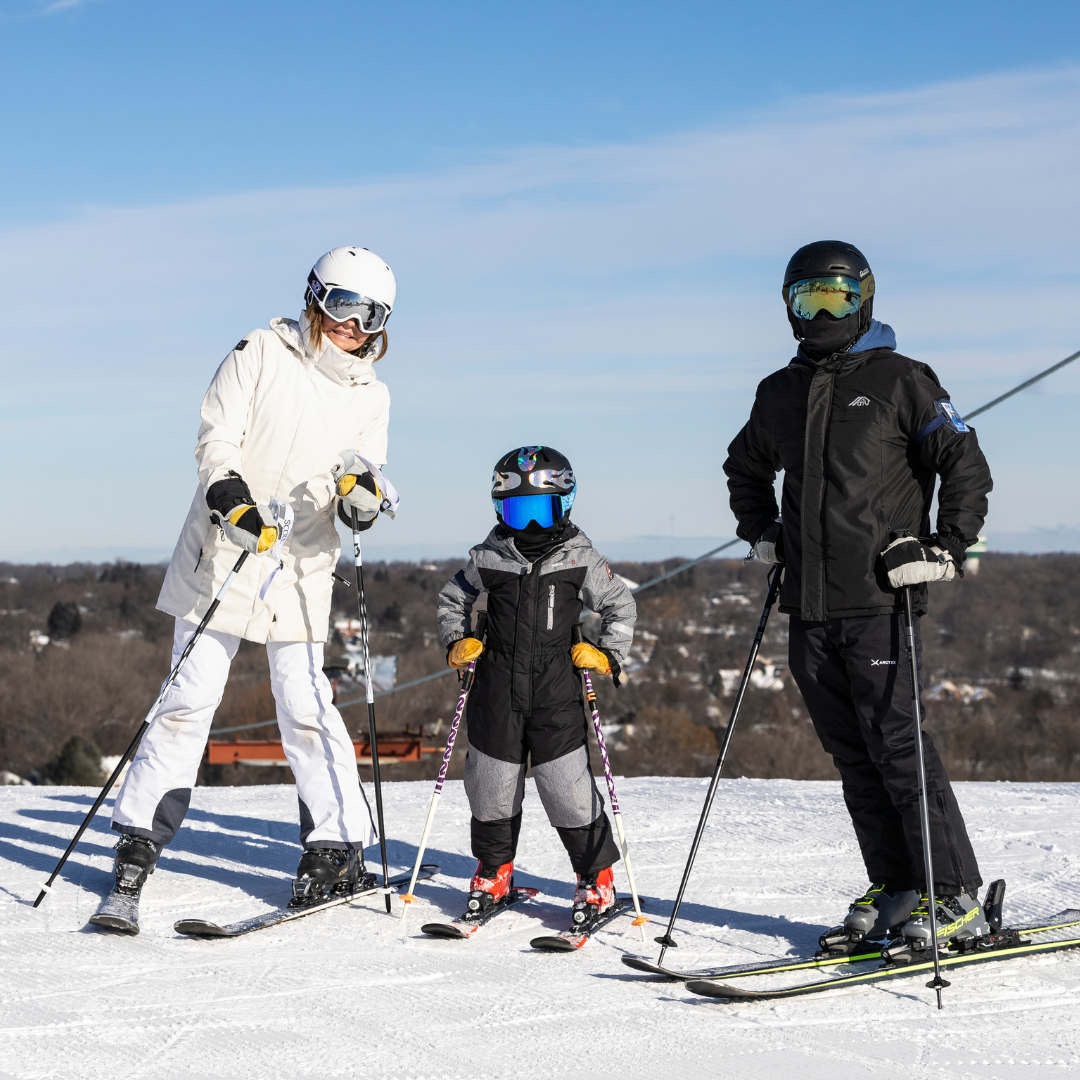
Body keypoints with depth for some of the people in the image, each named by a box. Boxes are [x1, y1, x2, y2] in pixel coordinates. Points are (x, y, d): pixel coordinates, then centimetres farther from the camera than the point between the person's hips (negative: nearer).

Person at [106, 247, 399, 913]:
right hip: (225, 551, -2)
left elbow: (362, 485, 4)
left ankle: (339, 845, 5)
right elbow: (218, 437, -7)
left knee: (305, 703, -5)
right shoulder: (263, 354, 0)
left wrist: (362, 496, -20)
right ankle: (141, 834, 10)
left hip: (302, 568, 2)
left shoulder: (371, 397, 10)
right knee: (191, 697, -2)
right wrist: (233, 500, -24)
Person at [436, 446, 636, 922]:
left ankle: (597, 878, 10)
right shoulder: (489, 557, 4)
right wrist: (457, 642, 7)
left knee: (568, 787, -5)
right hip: (498, 691, 2)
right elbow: (453, 598, 20)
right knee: (492, 786, 7)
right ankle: (493, 872, 28)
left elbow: (620, 605, 10)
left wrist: (607, 655, -2)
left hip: (556, 691, -2)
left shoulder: (581, 560, -1)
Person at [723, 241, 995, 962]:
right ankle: (896, 888, 15)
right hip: (810, 606, 6)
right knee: (853, 754, 7)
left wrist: (945, 551, -9)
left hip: (879, 599, -6)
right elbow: (746, 467, 33)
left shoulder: (901, 382, -1)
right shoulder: (780, 395, 15)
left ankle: (956, 897, -6)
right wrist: (763, 533, 19)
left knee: (896, 742, -11)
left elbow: (968, 469, 0)